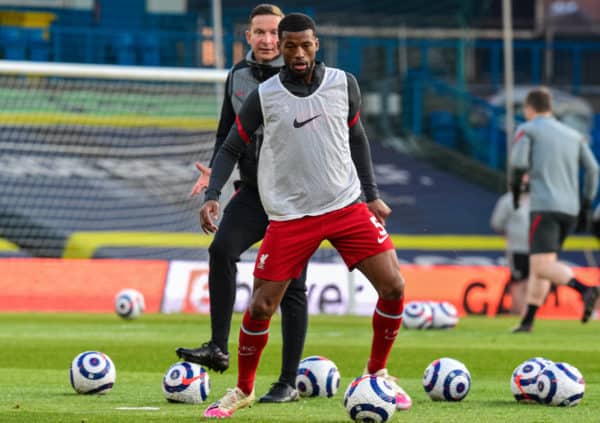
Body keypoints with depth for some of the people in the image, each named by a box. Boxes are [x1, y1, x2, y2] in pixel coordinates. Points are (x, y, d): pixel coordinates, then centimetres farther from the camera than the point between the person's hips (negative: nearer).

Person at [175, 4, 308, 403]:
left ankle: (289, 383, 7)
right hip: (253, 191, 4)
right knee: (222, 249, -24)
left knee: (291, 287, 0)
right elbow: (228, 134, 16)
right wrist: (215, 171, -1)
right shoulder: (238, 76, 7)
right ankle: (218, 348, -22)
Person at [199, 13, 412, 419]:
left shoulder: (343, 84, 0)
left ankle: (377, 373, 12)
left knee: (393, 286, -10)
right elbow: (231, 148, 3)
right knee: (261, 306, -6)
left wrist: (373, 195, 14)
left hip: (347, 206, 2)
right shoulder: (264, 96, -5)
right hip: (290, 216, -2)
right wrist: (212, 195, -11)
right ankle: (243, 390, 16)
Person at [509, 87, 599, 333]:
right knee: (539, 265, 14)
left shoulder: (528, 130, 6)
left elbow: (518, 163, -10)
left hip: (545, 207, -6)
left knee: (542, 265, -15)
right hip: (571, 210, 6)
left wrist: (515, 188, 8)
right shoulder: (573, 135, 20)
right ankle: (528, 320, 12)